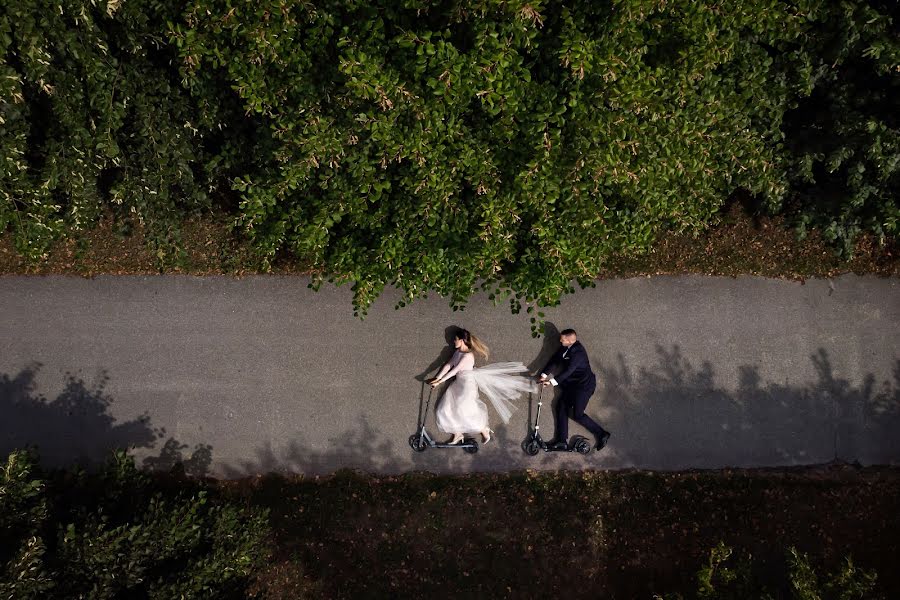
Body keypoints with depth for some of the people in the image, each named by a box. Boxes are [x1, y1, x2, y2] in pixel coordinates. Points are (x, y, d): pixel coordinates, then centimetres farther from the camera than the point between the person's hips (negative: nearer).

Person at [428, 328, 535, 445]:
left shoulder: (468, 355, -22)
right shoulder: (458, 352, 5)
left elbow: (454, 371, -23)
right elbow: (448, 366, 6)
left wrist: (440, 381, -21)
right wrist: (437, 379, -1)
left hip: (467, 385, -9)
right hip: (458, 384, 9)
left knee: (465, 412, -6)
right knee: (447, 410, 4)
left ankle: (484, 430, 16)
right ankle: (458, 434, 19)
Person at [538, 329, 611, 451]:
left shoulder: (578, 352, -24)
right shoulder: (565, 348, 4)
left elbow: (569, 371, -29)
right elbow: (554, 360, 5)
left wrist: (552, 382, -32)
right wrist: (544, 375, -7)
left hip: (584, 385, -9)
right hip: (571, 385, 9)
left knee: (577, 415, -10)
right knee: (561, 408, 3)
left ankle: (602, 434, 4)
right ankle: (562, 441, 5)